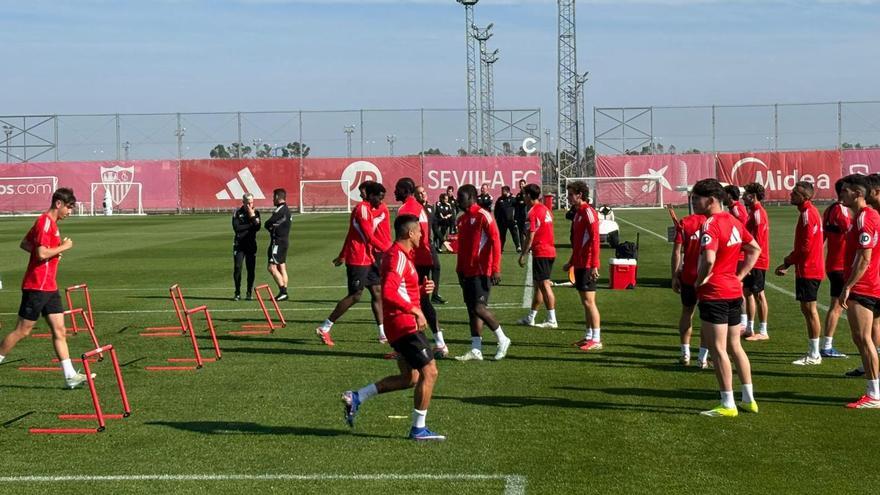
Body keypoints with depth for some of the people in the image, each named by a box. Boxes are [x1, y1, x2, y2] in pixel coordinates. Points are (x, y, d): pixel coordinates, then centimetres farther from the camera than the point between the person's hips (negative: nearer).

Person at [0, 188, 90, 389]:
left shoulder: (51, 222, 15)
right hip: (37, 287, -10)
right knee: (22, 331, -1)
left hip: (49, 287, 10)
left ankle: (70, 375, 2)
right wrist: (63, 247, -11)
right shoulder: (45, 222, -15)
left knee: (60, 330, 4)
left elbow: (24, 244, 22)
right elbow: (42, 254, -24)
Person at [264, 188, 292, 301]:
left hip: (278, 242, -10)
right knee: (282, 268, 10)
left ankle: (283, 291, -16)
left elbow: (267, 224, -13)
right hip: (284, 240, 10)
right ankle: (284, 292, 10)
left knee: (272, 267, -11)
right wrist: (273, 227, 0)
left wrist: (270, 227, 6)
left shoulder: (280, 210, -15)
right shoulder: (287, 210, 16)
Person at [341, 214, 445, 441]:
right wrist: (415, 310, -31)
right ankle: (418, 428, -1)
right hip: (404, 323, -11)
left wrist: (422, 288, 11)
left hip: (402, 325, 11)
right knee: (429, 372, -7)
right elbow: (389, 293, -29)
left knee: (409, 377, 14)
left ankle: (356, 398, 15)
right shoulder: (398, 257, -16)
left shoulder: (401, 255, 17)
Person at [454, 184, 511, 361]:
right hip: (468, 272, 9)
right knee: (471, 310, 7)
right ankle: (476, 350, 9)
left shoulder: (483, 216, -11)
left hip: (482, 272, -8)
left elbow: (495, 241, -14)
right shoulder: (462, 219, 14)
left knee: (479, 307, -12)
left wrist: (496, 269, -18)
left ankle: (502, 340, 5)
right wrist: (459, 269, 19)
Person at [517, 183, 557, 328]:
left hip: (541, 253, -9)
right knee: (538, 285, 16)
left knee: (544, 285, -7)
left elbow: (531, 236, -16)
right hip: (550, 251, 9)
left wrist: (523, 255, -11)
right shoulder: (546, 209, 14)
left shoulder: (533, 212, -13)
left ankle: (552, 320, -7)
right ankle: (530, 318, 25)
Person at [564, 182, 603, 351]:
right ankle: (589, 336, 20)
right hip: (579, 264, 10)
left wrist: (594, 266, -23)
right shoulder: (577, 212, 16)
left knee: (589, 301, -9)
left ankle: (596, 340, -7)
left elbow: (595, 239, -20)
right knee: (585, 302, 13)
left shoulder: (588, 212, -14)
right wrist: (571, 262, 28)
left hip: (588, 266, -9)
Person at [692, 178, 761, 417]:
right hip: (734, 291, 9)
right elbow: (755, 249, 19)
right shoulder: (734, 222, 10)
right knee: (734, 346, 17)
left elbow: (709, 260, -31)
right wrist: (739, 276, 14)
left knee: (718, 349, -2)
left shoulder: (710, 225, -18)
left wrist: (700, 280, -13)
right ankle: (749, 399, 21)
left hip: (714, 294, -9)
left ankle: (728, 405, 2)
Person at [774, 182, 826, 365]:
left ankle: (814, 355, 0)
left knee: (810, 309, -5)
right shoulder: (810, 211, 15)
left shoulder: (807, 213, -16)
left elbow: (805, 246, -21)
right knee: (807, 310, 13)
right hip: (807, 269, 10)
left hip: (808, 270, -10)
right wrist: (788, 263, 14)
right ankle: (813, 352, 19)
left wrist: (787, 263, -10)